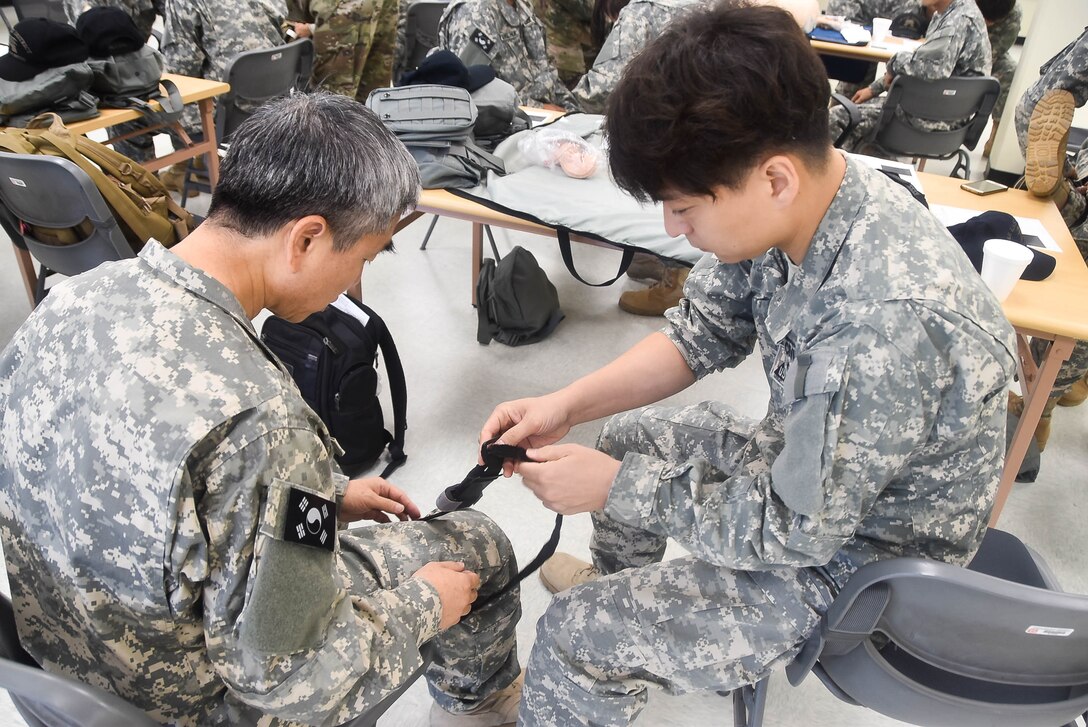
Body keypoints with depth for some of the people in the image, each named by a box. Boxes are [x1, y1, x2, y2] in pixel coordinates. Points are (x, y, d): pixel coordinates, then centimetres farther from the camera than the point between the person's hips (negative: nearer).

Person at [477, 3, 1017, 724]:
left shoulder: (885, 321, -40)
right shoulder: (791, 204, -15)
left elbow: (791, 530, -28)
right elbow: (700, 335, -1)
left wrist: (615, 488, -20)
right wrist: (568, 405, -11)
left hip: (856, 556, -8)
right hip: (805, 466, 8)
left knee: (575, 637, -11)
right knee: (632, 433, 23)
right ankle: (615, 580, 51)